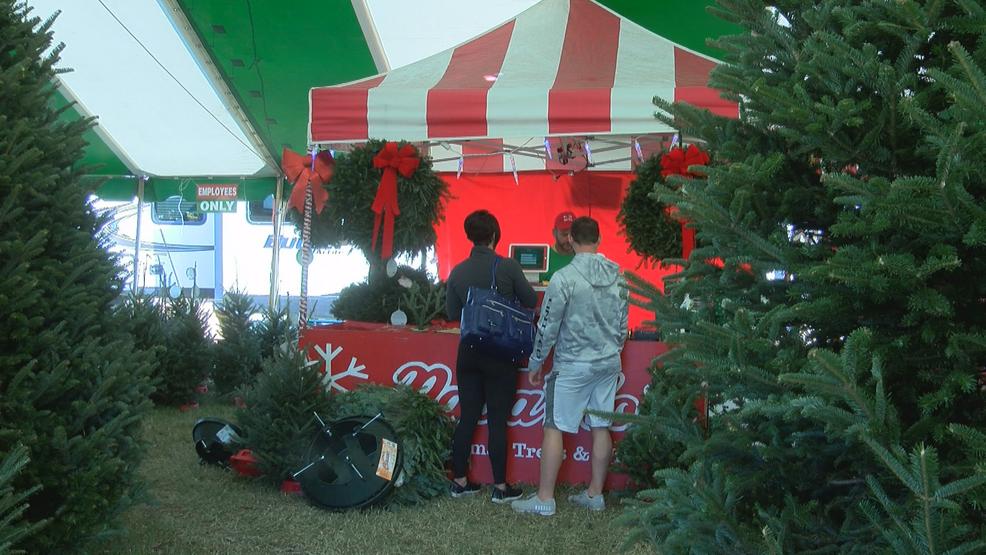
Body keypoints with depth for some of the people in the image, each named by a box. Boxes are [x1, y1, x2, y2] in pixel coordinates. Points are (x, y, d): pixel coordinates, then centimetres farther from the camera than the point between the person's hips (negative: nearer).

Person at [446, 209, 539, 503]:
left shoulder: (458, 272, -1)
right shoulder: (507, 266, -12)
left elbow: (452, 313, 7)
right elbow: (531, 301, -3)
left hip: (469, 353, 4)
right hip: (500, 355, -4)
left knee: (467, 417, 11)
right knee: (497, 421, 3)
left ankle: (460, 481, 19)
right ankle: (500, 487, 10)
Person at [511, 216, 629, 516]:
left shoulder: (564, 278, -16)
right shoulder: (618, 276, 2)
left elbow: (548, 326, -12)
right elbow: (623, 323, 10)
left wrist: (536, 363, 1)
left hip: (572, 367, -6)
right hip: (609, 365, 6)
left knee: (555, 428, 1)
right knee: (601, 427, 11)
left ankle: (545, 499, 4)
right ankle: (595, 494, 20)